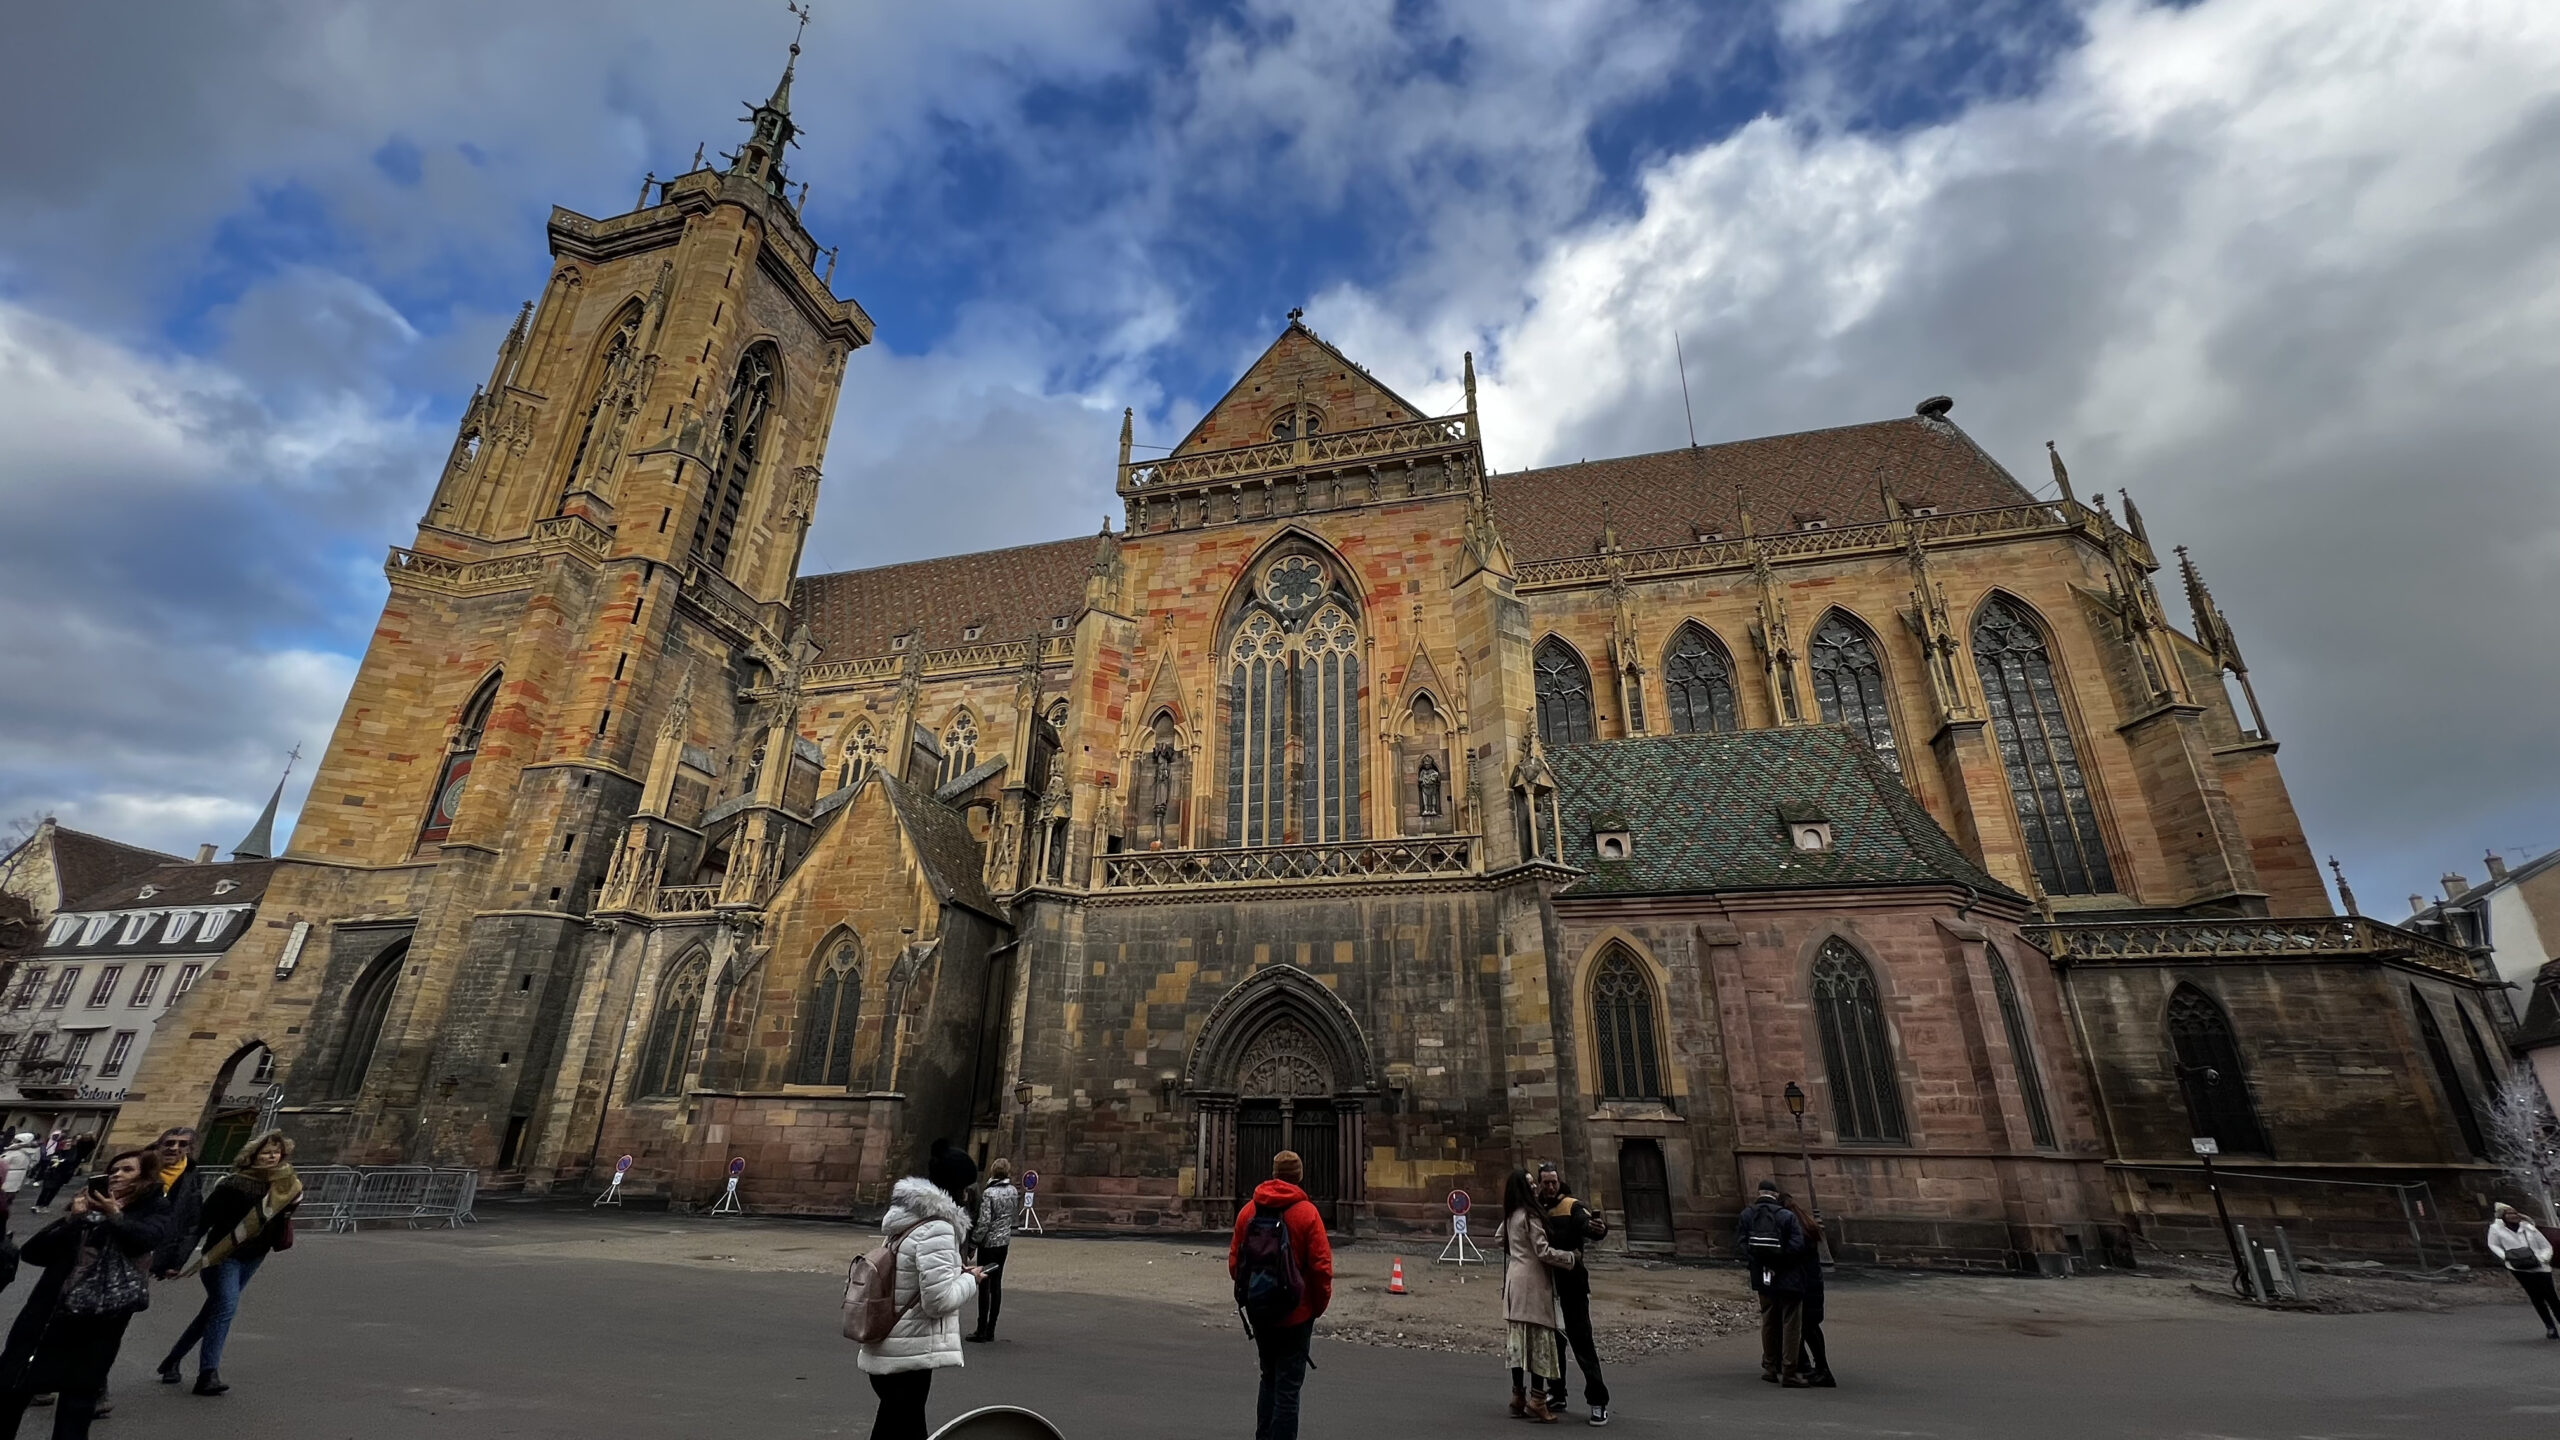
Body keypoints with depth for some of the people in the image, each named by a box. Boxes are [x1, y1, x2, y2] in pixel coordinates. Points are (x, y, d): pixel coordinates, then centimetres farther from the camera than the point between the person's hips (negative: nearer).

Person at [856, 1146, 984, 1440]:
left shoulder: (906, 1218, 7)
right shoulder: (936, 1228, -22)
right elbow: (938, 1300, -25)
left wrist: (955, 1272, 8)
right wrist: (969, 1279, -8)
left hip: (887, 1350, 9)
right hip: (908, 1357, -9)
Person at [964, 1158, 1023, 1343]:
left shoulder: (988, 1193, -16)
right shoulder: (1013, 1191, 3)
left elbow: (983, 1222, -18)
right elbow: (1015, 1218, 11)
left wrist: (973, 1244, -10)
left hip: (988, 1243, -6)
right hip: (1004, 1241, 6)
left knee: (984, 1286, 1)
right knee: (996, 1285, 12)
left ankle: (982, 1331, 5)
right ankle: (991, 1330, 17)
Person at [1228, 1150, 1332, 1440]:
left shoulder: (1248, 1211, -1)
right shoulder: (1306, 1213, -13)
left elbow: (1234, 1263, 4)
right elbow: (1321, 1267, -14)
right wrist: (1319, 1305, 1)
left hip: (1258, 1312, 4)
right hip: (1295, 1314, -4)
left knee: (1269, 1379, 23)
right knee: (1287, 1388, 7)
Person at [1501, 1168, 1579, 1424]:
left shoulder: (1512, 1216, 14)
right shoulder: (1529, 1215, -13)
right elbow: (1543, 1252, -16)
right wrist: (1572, 1257, -4)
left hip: (1516, 1281, 8)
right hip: (1532, 1282, -8)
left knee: (1521, 1339, 10)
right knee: (1539, 1338, -4)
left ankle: (1519, 1397, 13)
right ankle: (1537, 1400, -5)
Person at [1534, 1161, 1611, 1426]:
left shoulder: (1572, 1206, -8)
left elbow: (1587, 1223, -29)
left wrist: (1599, 1228, -50)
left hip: (1571, 1283, -5)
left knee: (1581, 1340, -3)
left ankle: (1598, 1401, 7)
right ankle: (1556, 1395, 29)